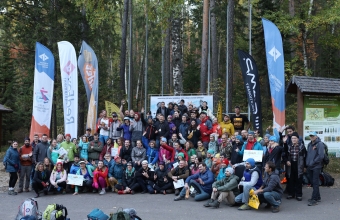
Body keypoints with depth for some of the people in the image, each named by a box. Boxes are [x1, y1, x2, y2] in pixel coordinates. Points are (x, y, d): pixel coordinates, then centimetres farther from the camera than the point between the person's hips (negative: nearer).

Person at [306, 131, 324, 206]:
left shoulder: (320, 144, -9)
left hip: (316, 167, -7)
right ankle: (318, 197, 22)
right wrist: (307, 162, 8)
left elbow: (321, 156, -17)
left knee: (315, 183, -7)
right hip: (309, 167, 7)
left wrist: (313, 162, -14)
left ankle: (314, 199, -7)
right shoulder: (309, 144, 15)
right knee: (313, 182, 12)